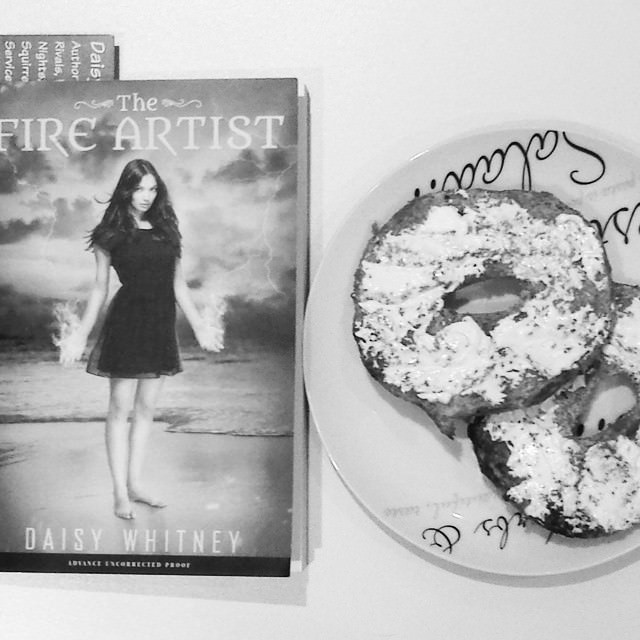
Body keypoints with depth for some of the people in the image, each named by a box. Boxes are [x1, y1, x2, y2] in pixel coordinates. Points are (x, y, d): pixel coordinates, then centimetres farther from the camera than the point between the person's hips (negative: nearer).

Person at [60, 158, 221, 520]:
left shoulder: (166, 230, 10)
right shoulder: (111, 235, 0)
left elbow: (179, 284, 13)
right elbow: (100, 289, 3)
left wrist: (201, 327, 13)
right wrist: (81, 336, 1)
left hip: (160, 326, 4)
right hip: (126, 323, -4)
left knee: (146, 409, 9)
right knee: (121, 408, 0)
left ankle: (136, 484, 20)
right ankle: (121, 493, 6)